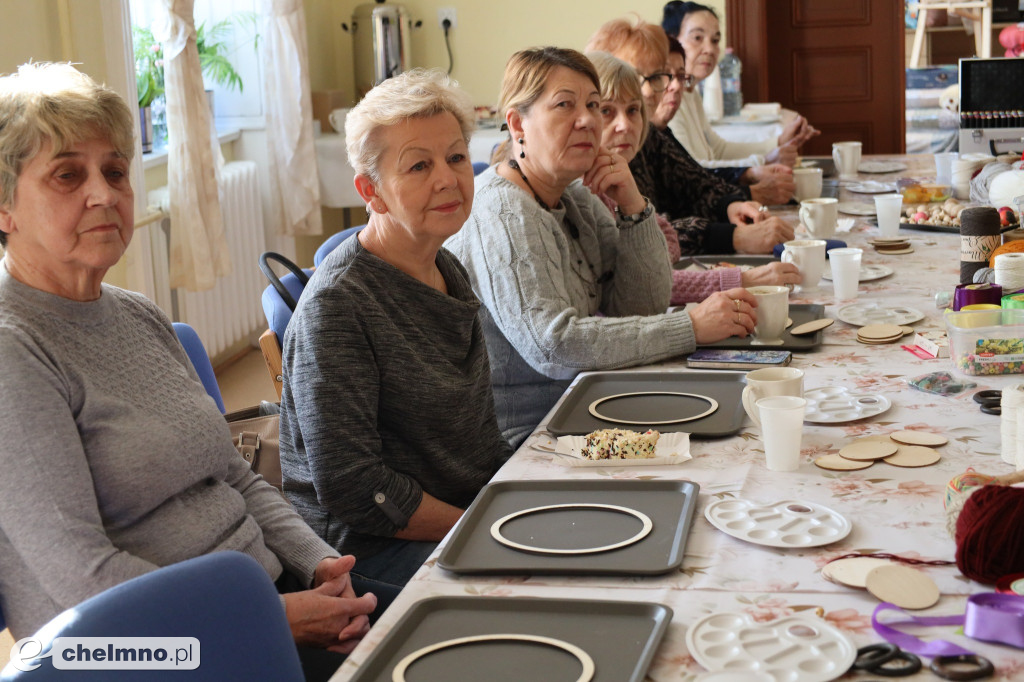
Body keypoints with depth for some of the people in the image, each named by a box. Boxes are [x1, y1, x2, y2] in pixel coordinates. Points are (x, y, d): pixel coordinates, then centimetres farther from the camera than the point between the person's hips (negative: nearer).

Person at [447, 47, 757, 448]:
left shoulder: (578, 198, 10)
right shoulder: (502, 214, -17)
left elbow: (642, 309, 5)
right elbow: (552, 344, -27)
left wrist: (633, 207, -9)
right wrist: (692, 328, -24)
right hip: (518, 442, -8)